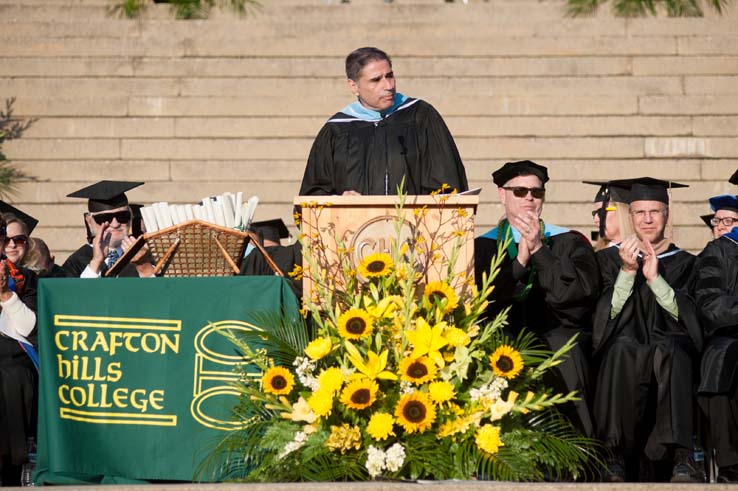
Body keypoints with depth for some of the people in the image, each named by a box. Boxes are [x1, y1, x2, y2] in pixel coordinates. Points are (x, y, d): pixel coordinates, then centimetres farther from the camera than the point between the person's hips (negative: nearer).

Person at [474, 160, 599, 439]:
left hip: (557, 335, 0)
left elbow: (584, 291, -4)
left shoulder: (570, 242, 14)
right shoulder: (482, 247, 14)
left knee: (562, 350, -34)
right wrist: (519, 262, -11)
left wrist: (539, 251, -9)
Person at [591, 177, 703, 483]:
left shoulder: (684, 263, 18)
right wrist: (627, 271, -11)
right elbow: (610, 314, 3)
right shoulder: (610, 259, 18)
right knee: (622, 350, -38)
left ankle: (681, 458, -47)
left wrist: (654, 278, -10)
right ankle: (617, 455, -36)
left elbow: (685, 315, 2)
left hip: (670, 346, 0)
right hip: (626, 341, 0)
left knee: (669, 351, -39)